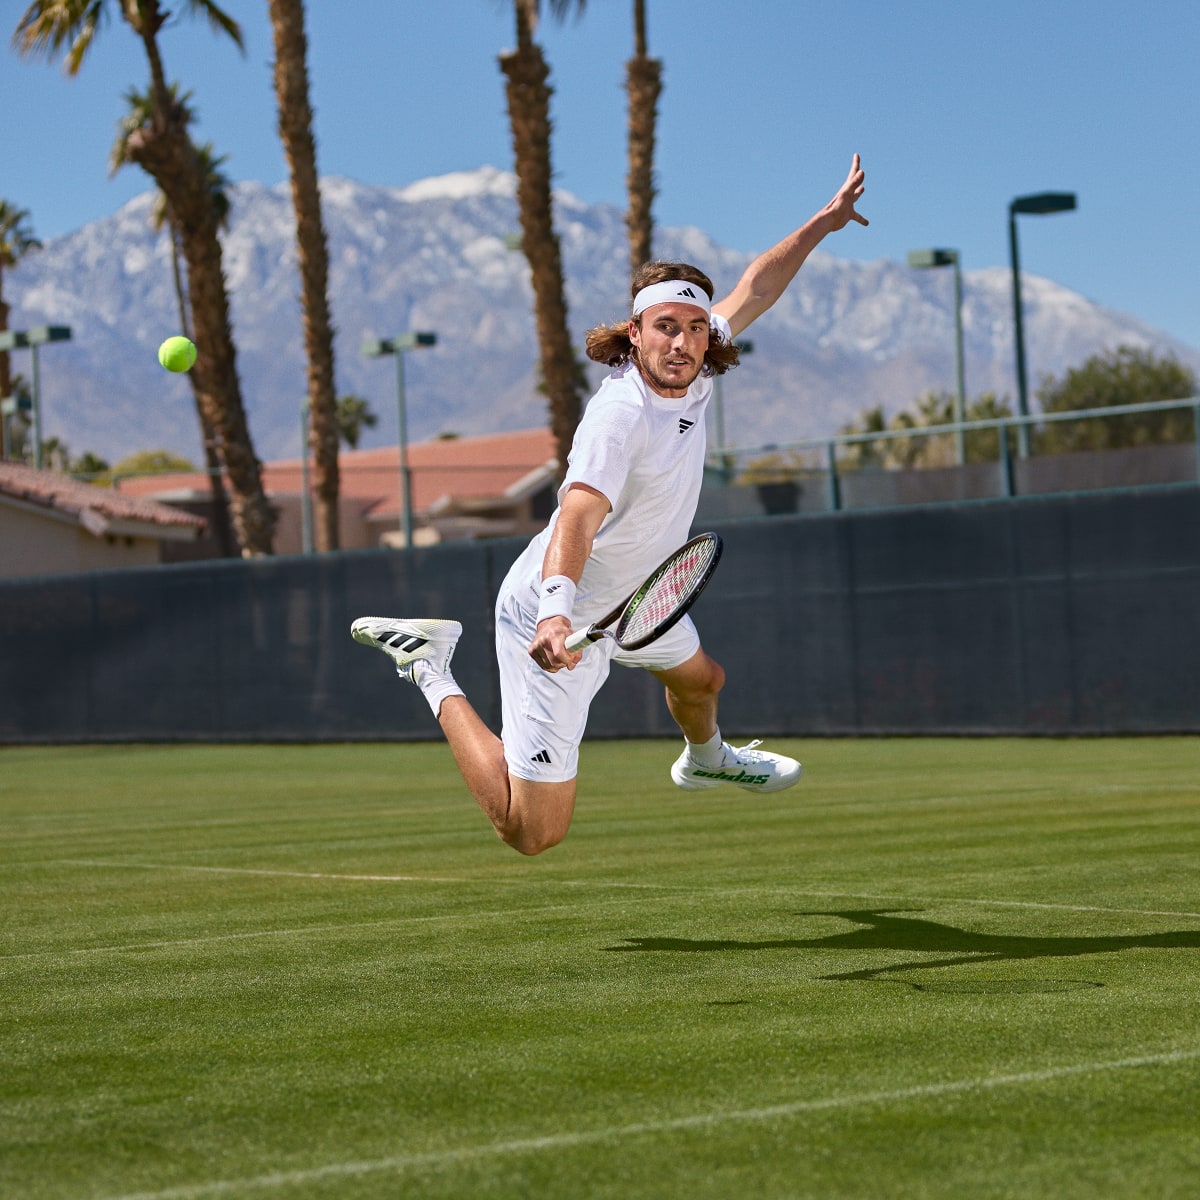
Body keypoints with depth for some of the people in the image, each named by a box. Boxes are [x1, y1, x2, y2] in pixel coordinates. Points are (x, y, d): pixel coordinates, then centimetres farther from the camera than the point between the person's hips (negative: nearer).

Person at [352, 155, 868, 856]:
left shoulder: (689, 374, -8)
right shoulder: (621, 416, -33)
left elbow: (753, 290, 10)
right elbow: (577, 519, -47)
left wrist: (824, 222, 12)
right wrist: (556, 611, -63)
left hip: (629, 598, 9)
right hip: (561, 618, -9)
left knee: (700, 679, 36)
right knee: (532, 832, -7)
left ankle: (707, 760, 72)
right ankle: (431, 667, 7)